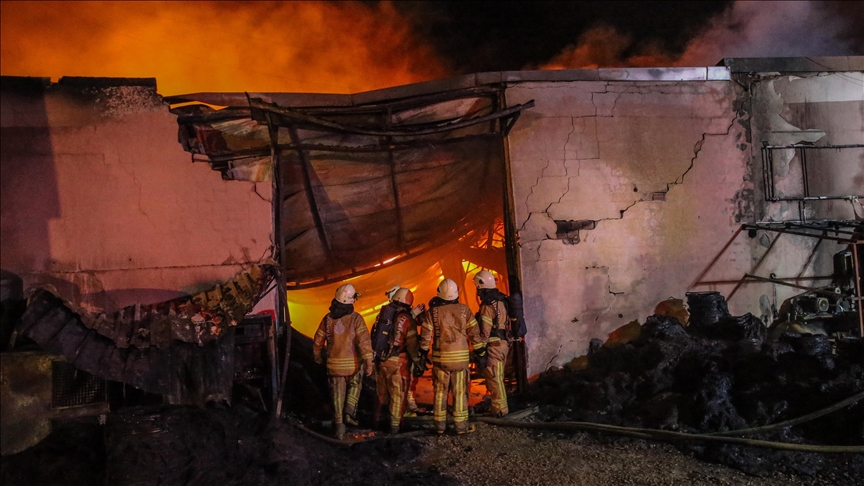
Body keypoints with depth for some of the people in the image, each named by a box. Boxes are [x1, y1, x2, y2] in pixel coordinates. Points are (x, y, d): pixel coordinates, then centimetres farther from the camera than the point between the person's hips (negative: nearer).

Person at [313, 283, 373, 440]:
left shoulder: (328, 318, -3)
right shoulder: (356, 319, -13)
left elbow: (318, 340, 7)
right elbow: (364, 341, -19)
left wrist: (317, 356, 24)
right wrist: (369, 362, -16)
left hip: (334, 363, 2)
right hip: (353, 364, -2)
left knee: (338, 395, 11)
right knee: (355, 385, 26)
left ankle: (339, 428, 12)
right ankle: (350, 411, 8)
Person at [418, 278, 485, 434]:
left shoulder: (432, 312, -2)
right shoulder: (464, 310, -1)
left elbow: (425, 336, -1)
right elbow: (474, 333, 0)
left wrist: (423, 355, 8)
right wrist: (479, 352, 9)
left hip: (440, 357, 1)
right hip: (460, 357, -1)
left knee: (440, 392, 10)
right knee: (460, 392, 4)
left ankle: (439, 424, 14)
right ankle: (461, 425, 6)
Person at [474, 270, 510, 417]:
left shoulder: (487, 305, -18)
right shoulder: (500, 300, 11)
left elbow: (485, 331, -19)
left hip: (494, 345, -10)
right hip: (502, 343, 10)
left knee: (494, 378, -3)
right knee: (497, 377, 17)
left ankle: (500, 408, 1)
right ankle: (499, 405, 24)